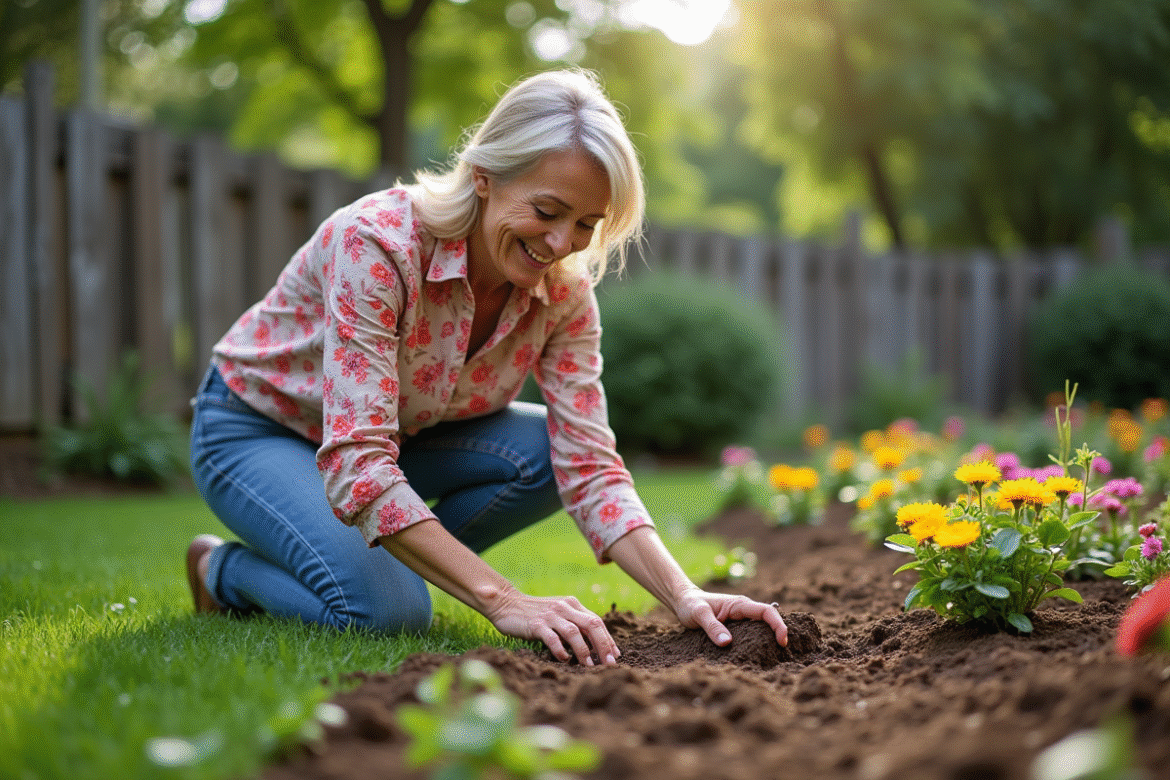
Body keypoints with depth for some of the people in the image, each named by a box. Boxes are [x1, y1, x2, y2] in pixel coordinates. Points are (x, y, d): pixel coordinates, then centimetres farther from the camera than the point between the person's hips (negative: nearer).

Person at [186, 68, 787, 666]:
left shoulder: (563, 291, -17)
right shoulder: (376, 243, -35)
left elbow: (589, 468, -19)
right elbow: (356, 464, -41)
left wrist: (684, 597, -35)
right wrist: (503, 602, -48)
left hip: (395, 433, 6)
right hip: (257, 430, -5)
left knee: (549, 453, -20)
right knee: (387, 612, -28)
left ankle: (396, 562, 2)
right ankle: (226, 569, 1)